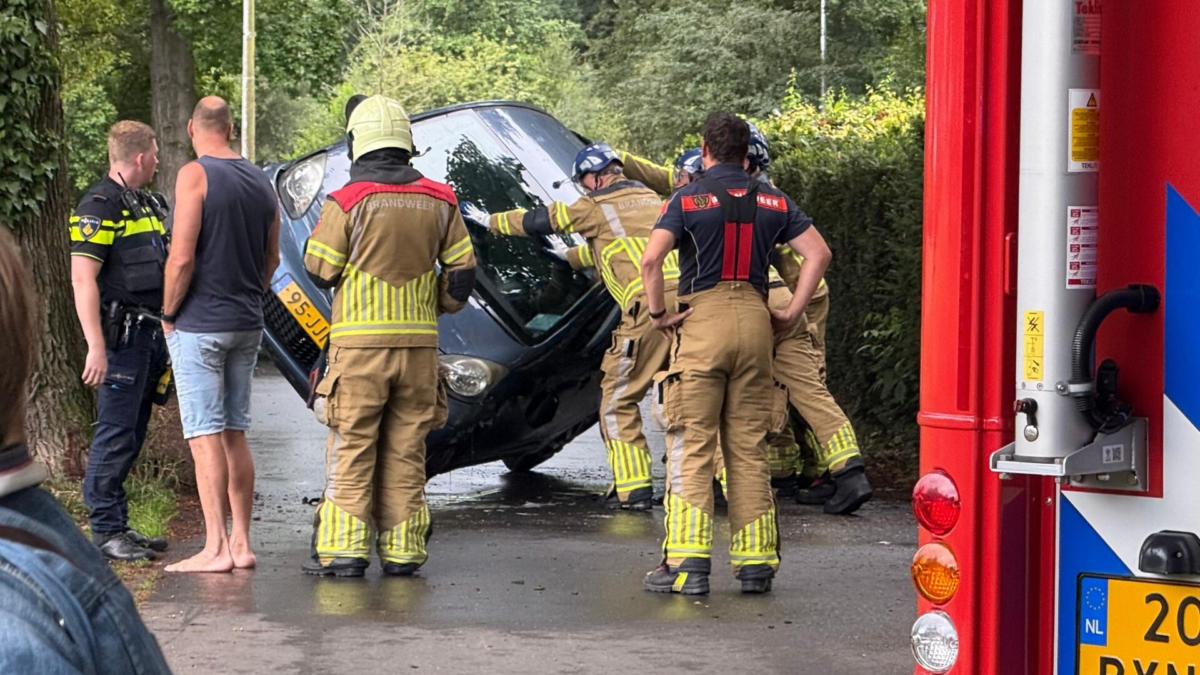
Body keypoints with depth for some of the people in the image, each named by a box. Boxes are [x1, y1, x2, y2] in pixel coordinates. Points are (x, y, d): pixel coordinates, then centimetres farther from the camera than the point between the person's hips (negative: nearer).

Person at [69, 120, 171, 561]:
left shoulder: (147, 205, 19)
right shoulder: (100, 206, -10)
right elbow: (83, 280, -17)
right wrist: (95, 346, -23)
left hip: (149, 335, 9)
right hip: (120, 337, -9)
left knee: (132, 435, 12)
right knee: (115, 435, -7)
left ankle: (117, 525, 19)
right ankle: (105, 530, -2)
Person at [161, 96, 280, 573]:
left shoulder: (195, 175, -11)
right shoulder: (260, 181, 10)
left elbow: (182, 257, -17)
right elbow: (271, 259, 15)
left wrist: (168, 314, -6)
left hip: (200, 324, -7)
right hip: (247, 326, 7)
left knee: (205, 436, -5)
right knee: (235, 435, 12)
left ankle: (215, 548, -5)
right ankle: (241, 543, 13)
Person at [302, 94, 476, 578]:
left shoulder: (347, 201, -8)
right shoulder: (438, 201, 5)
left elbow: (320, 271, -2)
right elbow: (462, 268, 10)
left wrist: (325, 226, 16)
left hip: (360, 341, -3)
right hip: (419, 341, 4)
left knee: (351, 447, 1)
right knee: (406, 448, 9)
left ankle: (343, 549, -1)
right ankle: (402, 551, 10)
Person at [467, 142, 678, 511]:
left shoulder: (598, 204, 7)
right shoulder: (649, 197, 27)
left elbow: (540, 220, 15)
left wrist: (489, 220, 28)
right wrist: (569, 257, 53)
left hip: (649, 303, -7)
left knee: (618, 397, 2)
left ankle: (633, 488, -3)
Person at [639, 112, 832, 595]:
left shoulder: (688, 198, -1)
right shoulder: (770, 200, 10)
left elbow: (651, 259, -15)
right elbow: (818, 253, 4)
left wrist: (659, 313, -5)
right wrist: (792, 312, 7)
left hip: (702, 322, -4)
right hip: (755, 320, 4)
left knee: (692, 446, -2)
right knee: (749, 447, 9)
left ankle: (688, 562, -8)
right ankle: (756, 562, 9)